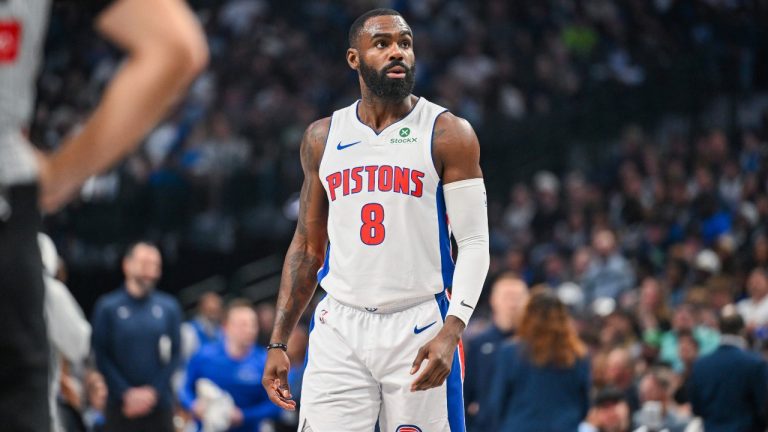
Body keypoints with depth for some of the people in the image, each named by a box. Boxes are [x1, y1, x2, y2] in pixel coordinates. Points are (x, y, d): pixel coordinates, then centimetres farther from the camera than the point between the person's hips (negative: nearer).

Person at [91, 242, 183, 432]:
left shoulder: (169, 307, 7)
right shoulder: (107, 306, 1)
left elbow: (174, 354, 5)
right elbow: (101, 356, -1)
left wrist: (152, 392, -7)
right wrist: (127, 393, -11)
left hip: (159, 403, 2)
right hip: (121, 405, -2)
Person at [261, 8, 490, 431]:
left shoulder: (448, 135, -2)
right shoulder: (322, 138, 10)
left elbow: (474, 242, -6)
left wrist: (451, 331, -20)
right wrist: (277, 343, 9)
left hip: (418, 330, -3)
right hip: (339, 329, 3)